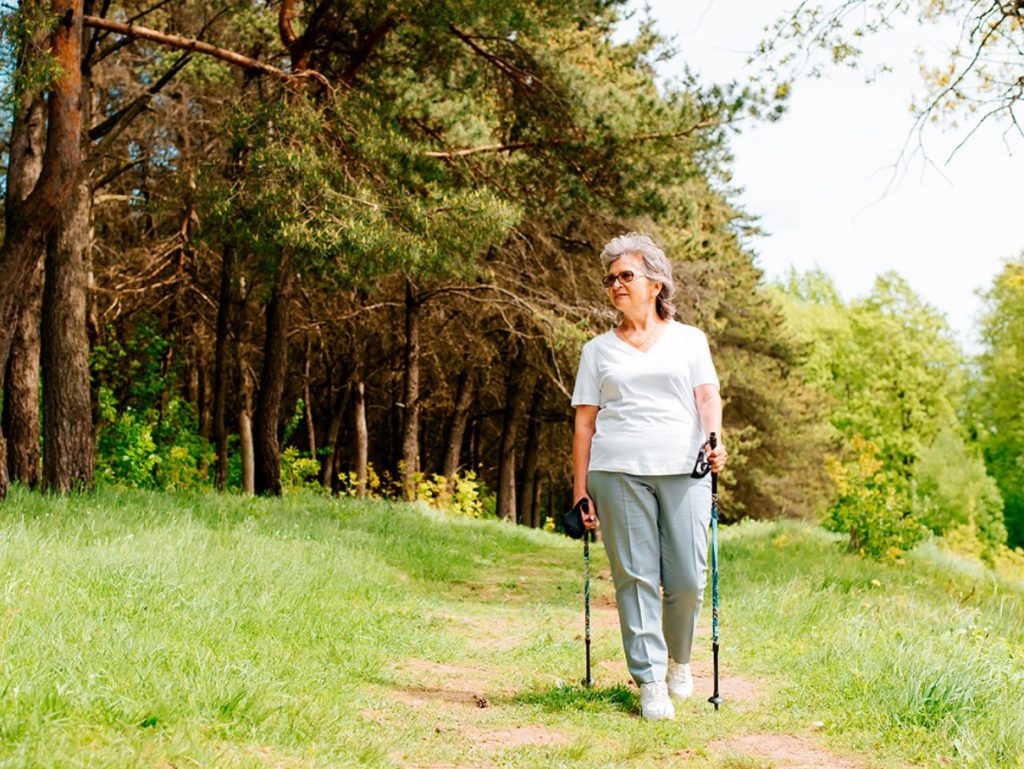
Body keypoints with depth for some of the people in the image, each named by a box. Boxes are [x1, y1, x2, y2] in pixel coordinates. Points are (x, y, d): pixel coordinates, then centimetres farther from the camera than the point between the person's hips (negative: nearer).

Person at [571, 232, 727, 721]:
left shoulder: (689, 340, 16)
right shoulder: (597, 350, 16)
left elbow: (707, 395, 4)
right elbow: (584, 422, 12)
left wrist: (714, 438, -17)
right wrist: (580, 488, 5)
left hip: (683, 469, 0)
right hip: (618, 471, 1)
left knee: (688, 579, -3)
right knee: (635, 577, -4)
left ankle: (679, 659, 23)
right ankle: (650, 681, 1)